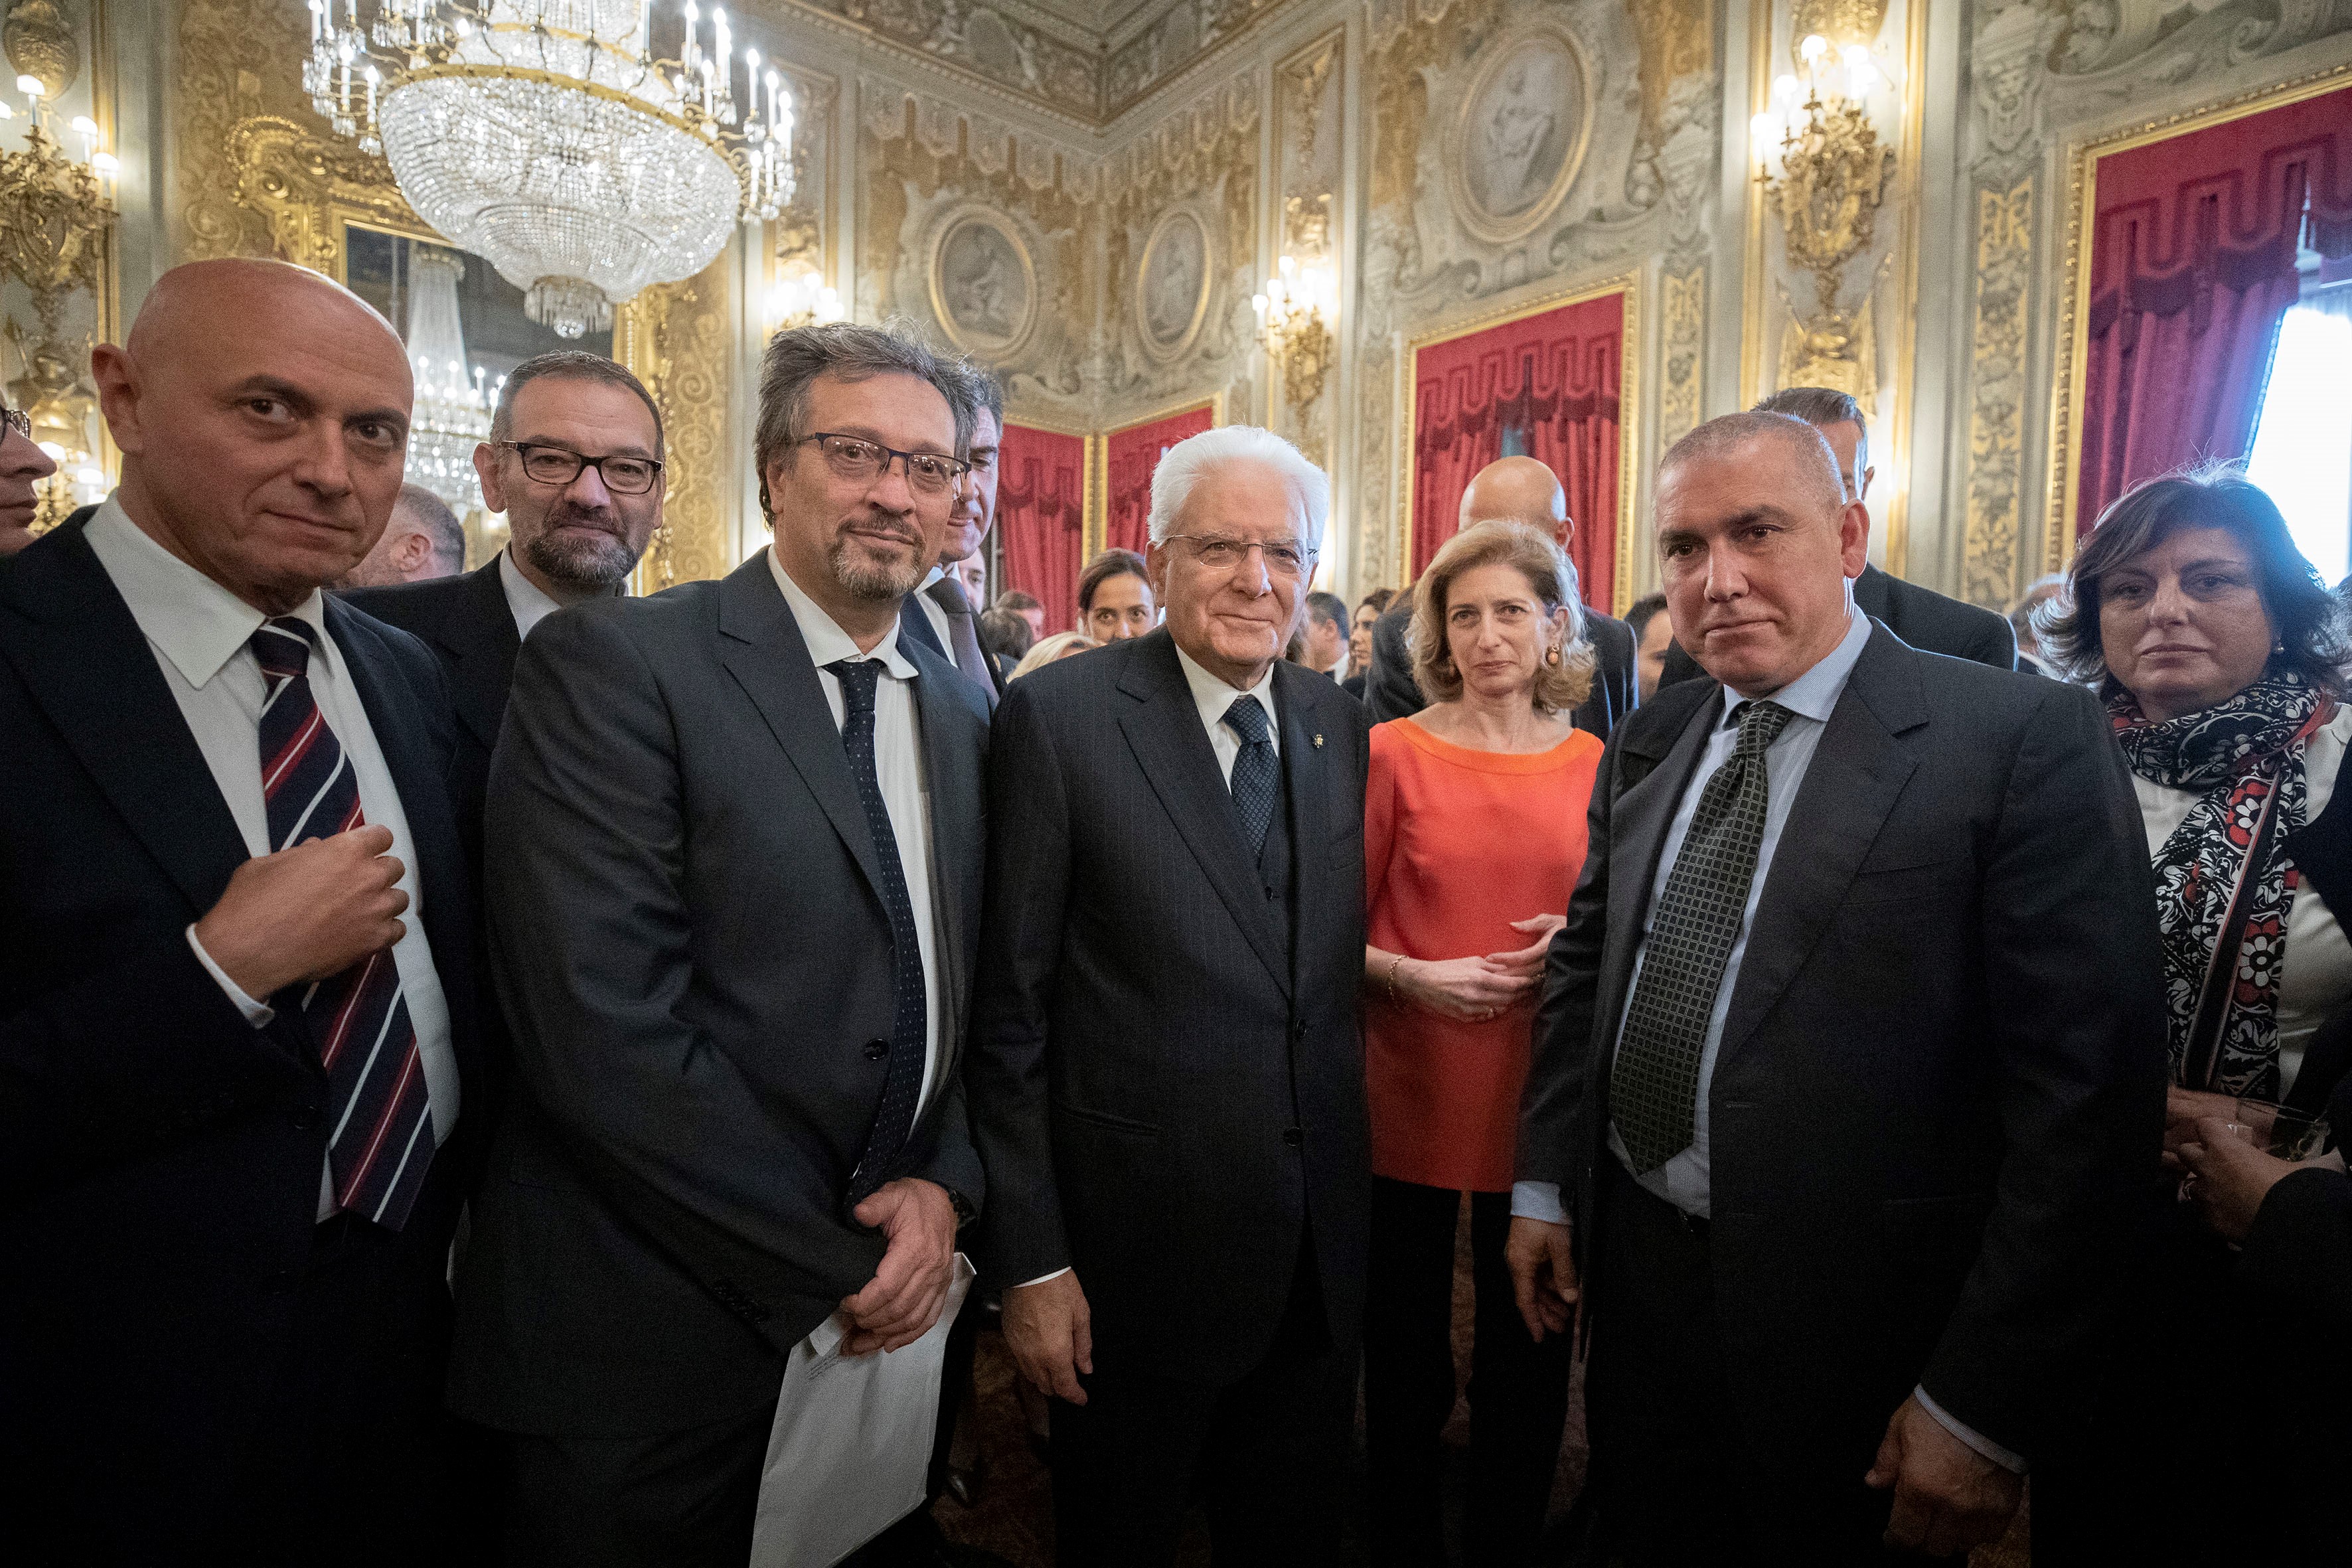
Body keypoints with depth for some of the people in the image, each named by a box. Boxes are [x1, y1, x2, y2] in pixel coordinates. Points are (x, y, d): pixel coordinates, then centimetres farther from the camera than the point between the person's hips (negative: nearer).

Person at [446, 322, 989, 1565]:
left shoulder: (962, 708, 5)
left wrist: (945, 1186, -7)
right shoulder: (612, 663, -14)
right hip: (647, 1329, -5)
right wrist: (832, 1262, -16)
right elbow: (600, 1027, -22)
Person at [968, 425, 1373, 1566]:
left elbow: (1335, 967, 9)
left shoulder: (1343, 727, 2)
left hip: (1318, 1254, 5)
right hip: (1137, 1251, -4)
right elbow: (1009, 1010, -12)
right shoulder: (1059, 715, -13)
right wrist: (1028, 1262, -10)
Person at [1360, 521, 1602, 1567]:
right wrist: (1413, 976, -18)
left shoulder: (1594, 765, 3)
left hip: (1545, 1093, 2)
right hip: (1413, 1090, -2)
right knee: (1405, 1350, 11)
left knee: (1529, 1345, 14)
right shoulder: (1393, 753, -5)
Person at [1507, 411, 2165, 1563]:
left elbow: (2084, 1087, -17)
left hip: (1853, 1328, -5)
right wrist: (1545, 1185, 8)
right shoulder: (1650, 741, 3)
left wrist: (1984, 1408, -15)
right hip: (1633, 1271, 5)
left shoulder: (2025, 739, -14)